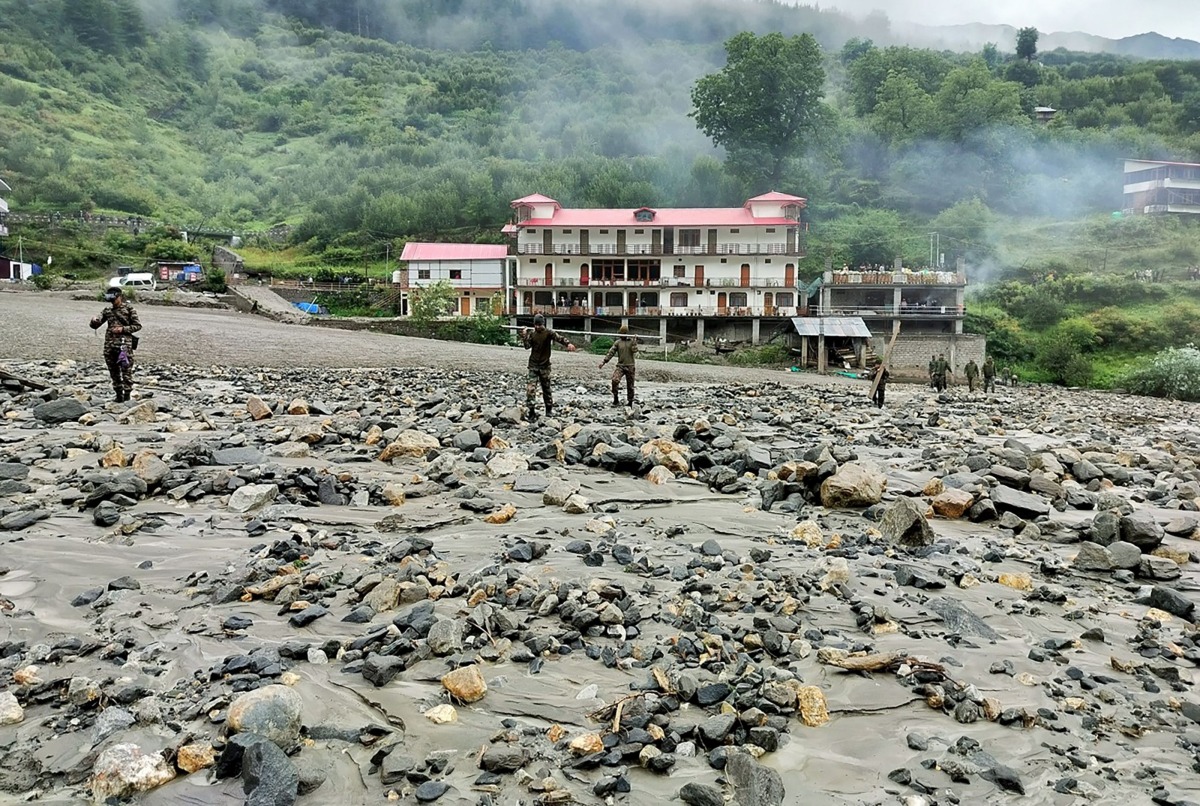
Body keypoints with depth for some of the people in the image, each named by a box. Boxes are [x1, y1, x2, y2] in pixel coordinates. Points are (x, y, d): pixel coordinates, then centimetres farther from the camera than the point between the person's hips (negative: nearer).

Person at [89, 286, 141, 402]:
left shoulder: (129, 308, 2)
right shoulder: (107, 310, 14)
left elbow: (138, 326, 1)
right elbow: (95, 326, 14)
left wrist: (123, 329, -11)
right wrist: (94, 321, -10)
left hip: (124, 343, -5)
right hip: (109, 344, 5)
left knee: (126, 371, -7)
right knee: (113, 371, 9)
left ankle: (127, 395, -3)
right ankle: (118, 394, 17)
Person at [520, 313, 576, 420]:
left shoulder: (548, 332, -7)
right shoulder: (531, 333, 2)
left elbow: (559, 338, -23)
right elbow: (527, 346, -5)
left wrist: (568, 344, -41)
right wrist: (524, 336, -19)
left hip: (545, 365, -1)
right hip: (533, 365, 2)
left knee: (546, 388, 9)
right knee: (530, 388, -9)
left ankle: (549, 409, 27)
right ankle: (531, 412, -4)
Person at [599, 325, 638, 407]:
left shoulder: (631, 341, 4)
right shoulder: (617, 342, 6)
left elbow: (635, 351, -10)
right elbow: (611, 352, 2)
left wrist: (634, 342, -18)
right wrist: (604, 361, -6)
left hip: (630, 366, 0)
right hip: (620, 366, 0)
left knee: (630, 385, 6)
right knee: (615, 380, -23)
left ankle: (630, 402, 22)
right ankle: (616, 399, -11)